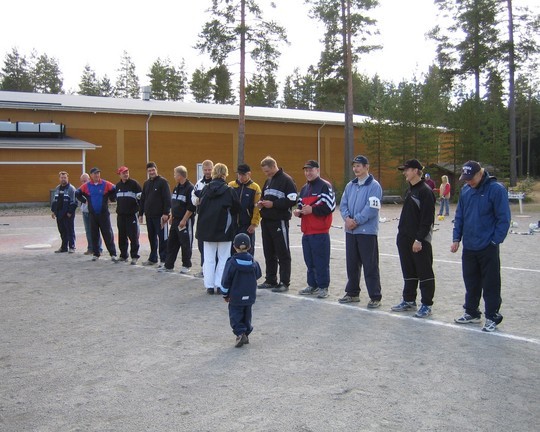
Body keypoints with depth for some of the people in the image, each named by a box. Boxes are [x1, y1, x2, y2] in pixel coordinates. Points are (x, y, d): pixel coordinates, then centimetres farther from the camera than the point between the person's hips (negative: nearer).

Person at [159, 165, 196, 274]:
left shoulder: (190, 188, -15)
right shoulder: (176, 188, 14)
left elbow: (191, 208, -19)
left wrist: (184, 220, -18)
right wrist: (171, 217, 15)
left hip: (185, 221, -9)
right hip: (175, 220, 9)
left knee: (185, 244, 1)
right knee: (171, 243, 11)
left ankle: (186, 266, 13)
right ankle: (168, 265, 19)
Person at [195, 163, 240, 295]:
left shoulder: (206, 189, -2)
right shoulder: (229, 190, -10)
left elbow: (200, 206, 3)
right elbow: (237, 208, -5)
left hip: (207, 228, 3)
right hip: (224, 229, -2)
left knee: (209, 258, 10)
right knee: (223, 258, 8)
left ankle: (209, 285, 10)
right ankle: (220, 285, 5)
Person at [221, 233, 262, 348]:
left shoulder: (232, 262, -14)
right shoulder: (253, 262, -3)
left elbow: (226, 280, -10)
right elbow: (258, 275, 11)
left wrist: (225, 294, 2)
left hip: (236, 296, -4)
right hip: (250, 296, 4)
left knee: (235, 315, 3)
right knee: (247, 315, 18)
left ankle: (240, 333, -14)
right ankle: (246, 334, 20)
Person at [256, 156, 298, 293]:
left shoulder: (286, 179, -9)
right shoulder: (268, 181, 16)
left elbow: (292, 200, -17)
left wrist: (273, 204, -18)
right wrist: (261, 203, 4)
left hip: (280, 221, -8)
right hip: (266, 220, 8)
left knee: (283, 253, -1)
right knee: (269, 252, 13)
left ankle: (284, 282, 4)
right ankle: (270, 280, 22)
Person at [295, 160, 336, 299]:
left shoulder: (325, 186, -6)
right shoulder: (304, 188, 20)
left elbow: (330, 206, -15)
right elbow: (300, 204, 27)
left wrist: (312, 209, -16)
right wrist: (298, 210, 4)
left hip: (320, 232, -8)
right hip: (306, 231, 8)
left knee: (321, 261, -4)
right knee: (309, 260, 13)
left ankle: (323, 287, 5)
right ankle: (312, 285, 23)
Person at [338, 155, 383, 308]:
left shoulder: (374, 186, -8)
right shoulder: (350, 185, 13)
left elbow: (372, 208, -17)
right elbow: (343, 204, 10)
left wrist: (356, 221, -16)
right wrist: (347, 218, -9)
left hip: (367, 231, -7)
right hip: (350, 231, 7)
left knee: (370, 266, -3)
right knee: (352, 264, 14)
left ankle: (375, 297, 5)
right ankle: (352, 293, 27)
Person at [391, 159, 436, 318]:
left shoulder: (425, 191, -13)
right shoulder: (410, 190, 14)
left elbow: (427, 219, -18)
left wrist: (419, 239, -20)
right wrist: (402, 234, 16)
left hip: (420, 241, -9)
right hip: (405, 239, 9)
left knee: (424, 273, 0)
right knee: (408, 272, 16)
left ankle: (426, 305, 7)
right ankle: (409, 300, 26)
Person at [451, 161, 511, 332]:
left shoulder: (496, 189, -11)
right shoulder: (465, 190, 6)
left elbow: (503, 219, -10)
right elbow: (459, 216, 14)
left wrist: (495, 241, -12)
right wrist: (456, 238, 7)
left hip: (488, 247, -6)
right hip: (469, 246, 6)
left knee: (490, 284, 2)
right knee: (471, 281, 16)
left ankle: (492, 317, 14)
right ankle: (471, 312, 30)